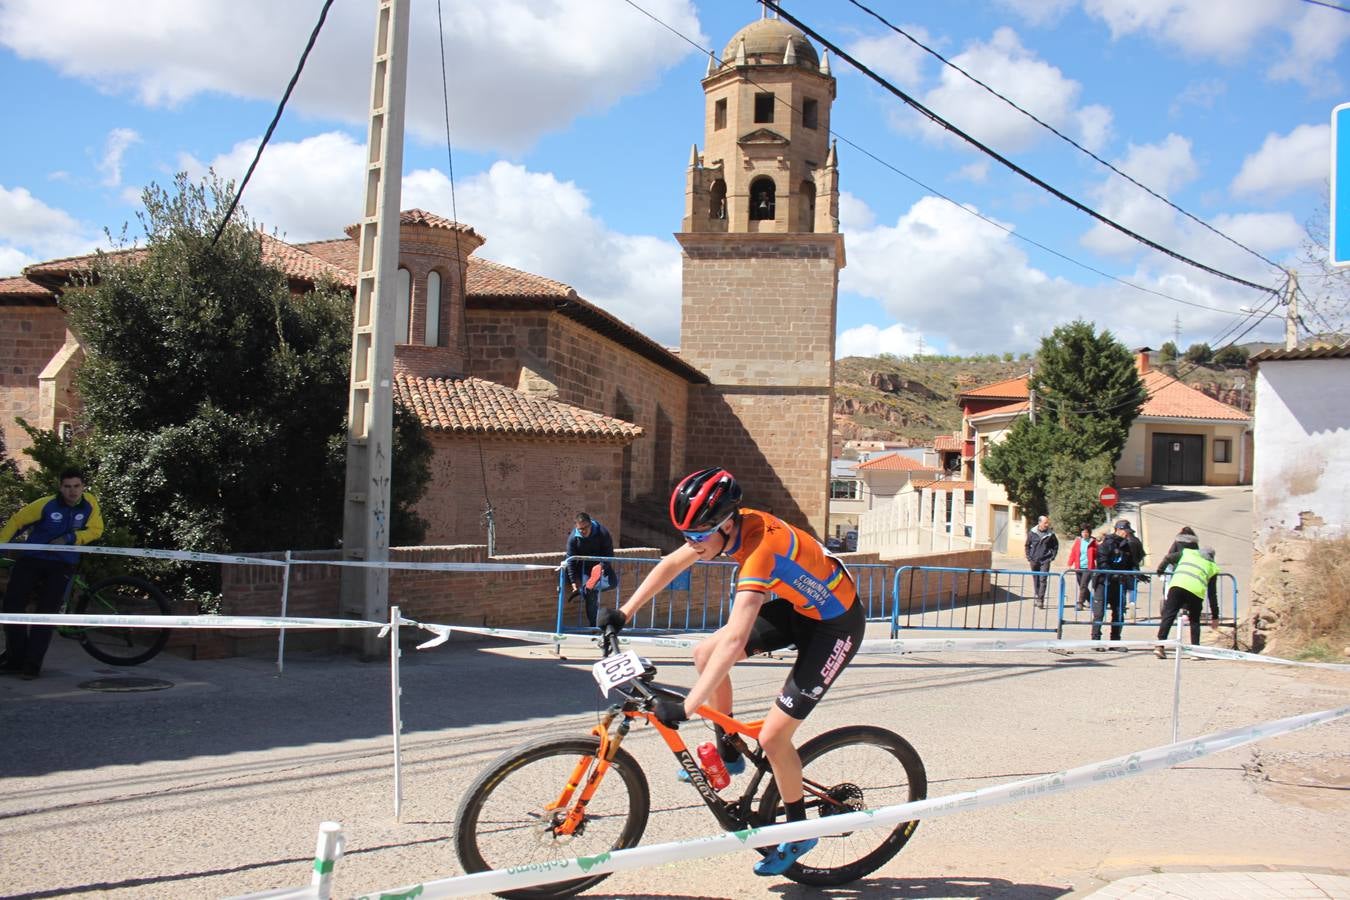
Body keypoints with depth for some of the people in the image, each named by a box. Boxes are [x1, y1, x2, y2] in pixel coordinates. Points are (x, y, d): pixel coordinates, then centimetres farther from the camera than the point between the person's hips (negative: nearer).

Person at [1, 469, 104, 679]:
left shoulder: (89, 503, -6)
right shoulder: (47, 504, -13)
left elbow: (95, 530, -6)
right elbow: (17, 521, -6)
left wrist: (69, 538, -18)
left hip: (62, 565, 1)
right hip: (31, 560, 0)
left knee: (47, 612, -7)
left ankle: (32, 664, 1)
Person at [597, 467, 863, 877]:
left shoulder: (760, 547, -36)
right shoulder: (731, 523, -12)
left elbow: (734, 641, -43)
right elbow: (671, 564, 5)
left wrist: (684, 709, -43)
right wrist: (623, 613, 5)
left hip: (835, 624, -8)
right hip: (797, 604, 8)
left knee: (773, 736, -10)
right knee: (705, 655, -1)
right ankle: (728, 752, 18)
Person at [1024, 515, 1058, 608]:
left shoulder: (1050, 534, -1)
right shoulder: (1032, 533, 0)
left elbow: (1055, 546, 10)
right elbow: (1027, 546, 9)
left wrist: (1052, 557, 1)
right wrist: (1029, 558, 2)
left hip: (1045, 561, -2)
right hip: (1034, 561, 2)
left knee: (1043, 580, -10)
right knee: (1036, 580, 10)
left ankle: (1041, 600, -12)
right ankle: (1037, 597, 23)